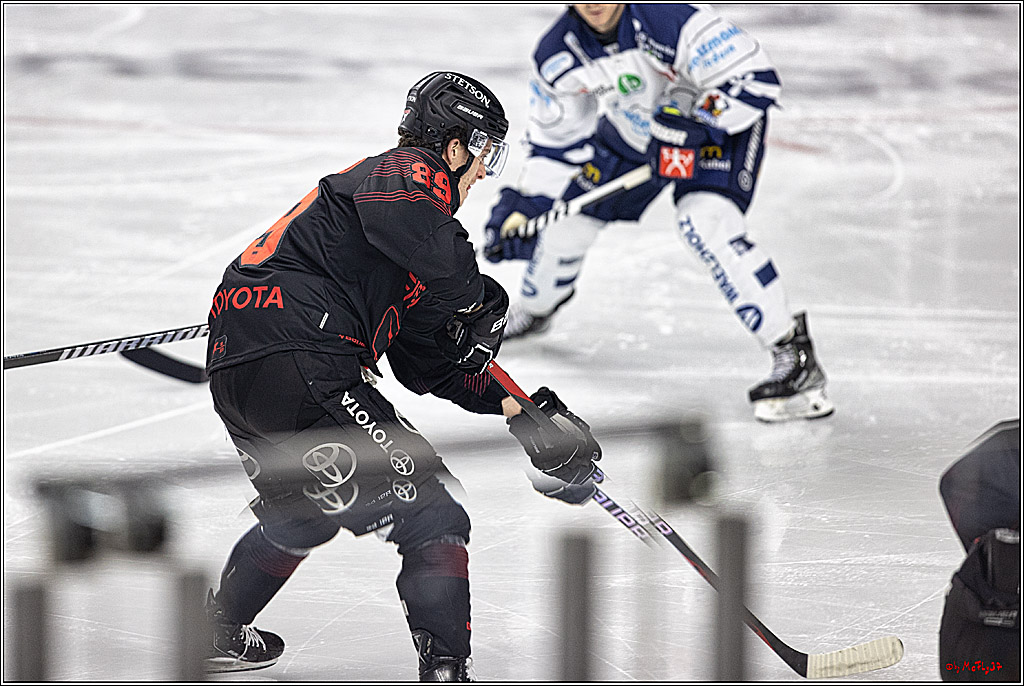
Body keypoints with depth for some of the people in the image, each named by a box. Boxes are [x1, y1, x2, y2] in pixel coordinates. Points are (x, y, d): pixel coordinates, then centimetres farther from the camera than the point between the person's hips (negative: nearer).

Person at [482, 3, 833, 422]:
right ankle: (534, 310, 45)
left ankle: (794, 354, -28)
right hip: (633, 128, 6)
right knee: (568, 217, 9)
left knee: (705, 223, -30)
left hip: (717, 119, -6)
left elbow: (756, 79, -35)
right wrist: (525, 205, -9)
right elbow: (555, 138, -2)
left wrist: (690, 125, -39)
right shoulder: (557, 54, -17)